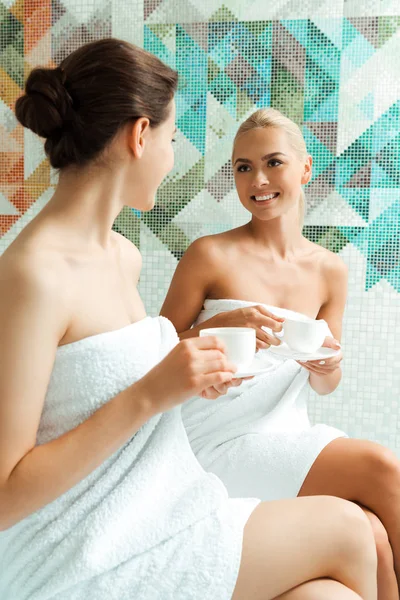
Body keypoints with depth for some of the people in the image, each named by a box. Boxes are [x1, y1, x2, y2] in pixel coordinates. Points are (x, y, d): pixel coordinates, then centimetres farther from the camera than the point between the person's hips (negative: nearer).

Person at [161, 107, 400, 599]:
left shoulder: (329, 270, 6)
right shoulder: (210, 255, -8)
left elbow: (323, 386, 14)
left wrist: (327, 367, -8)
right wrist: (218, 328, -20)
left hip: (291, 437, 4)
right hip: (218, 443, -4)